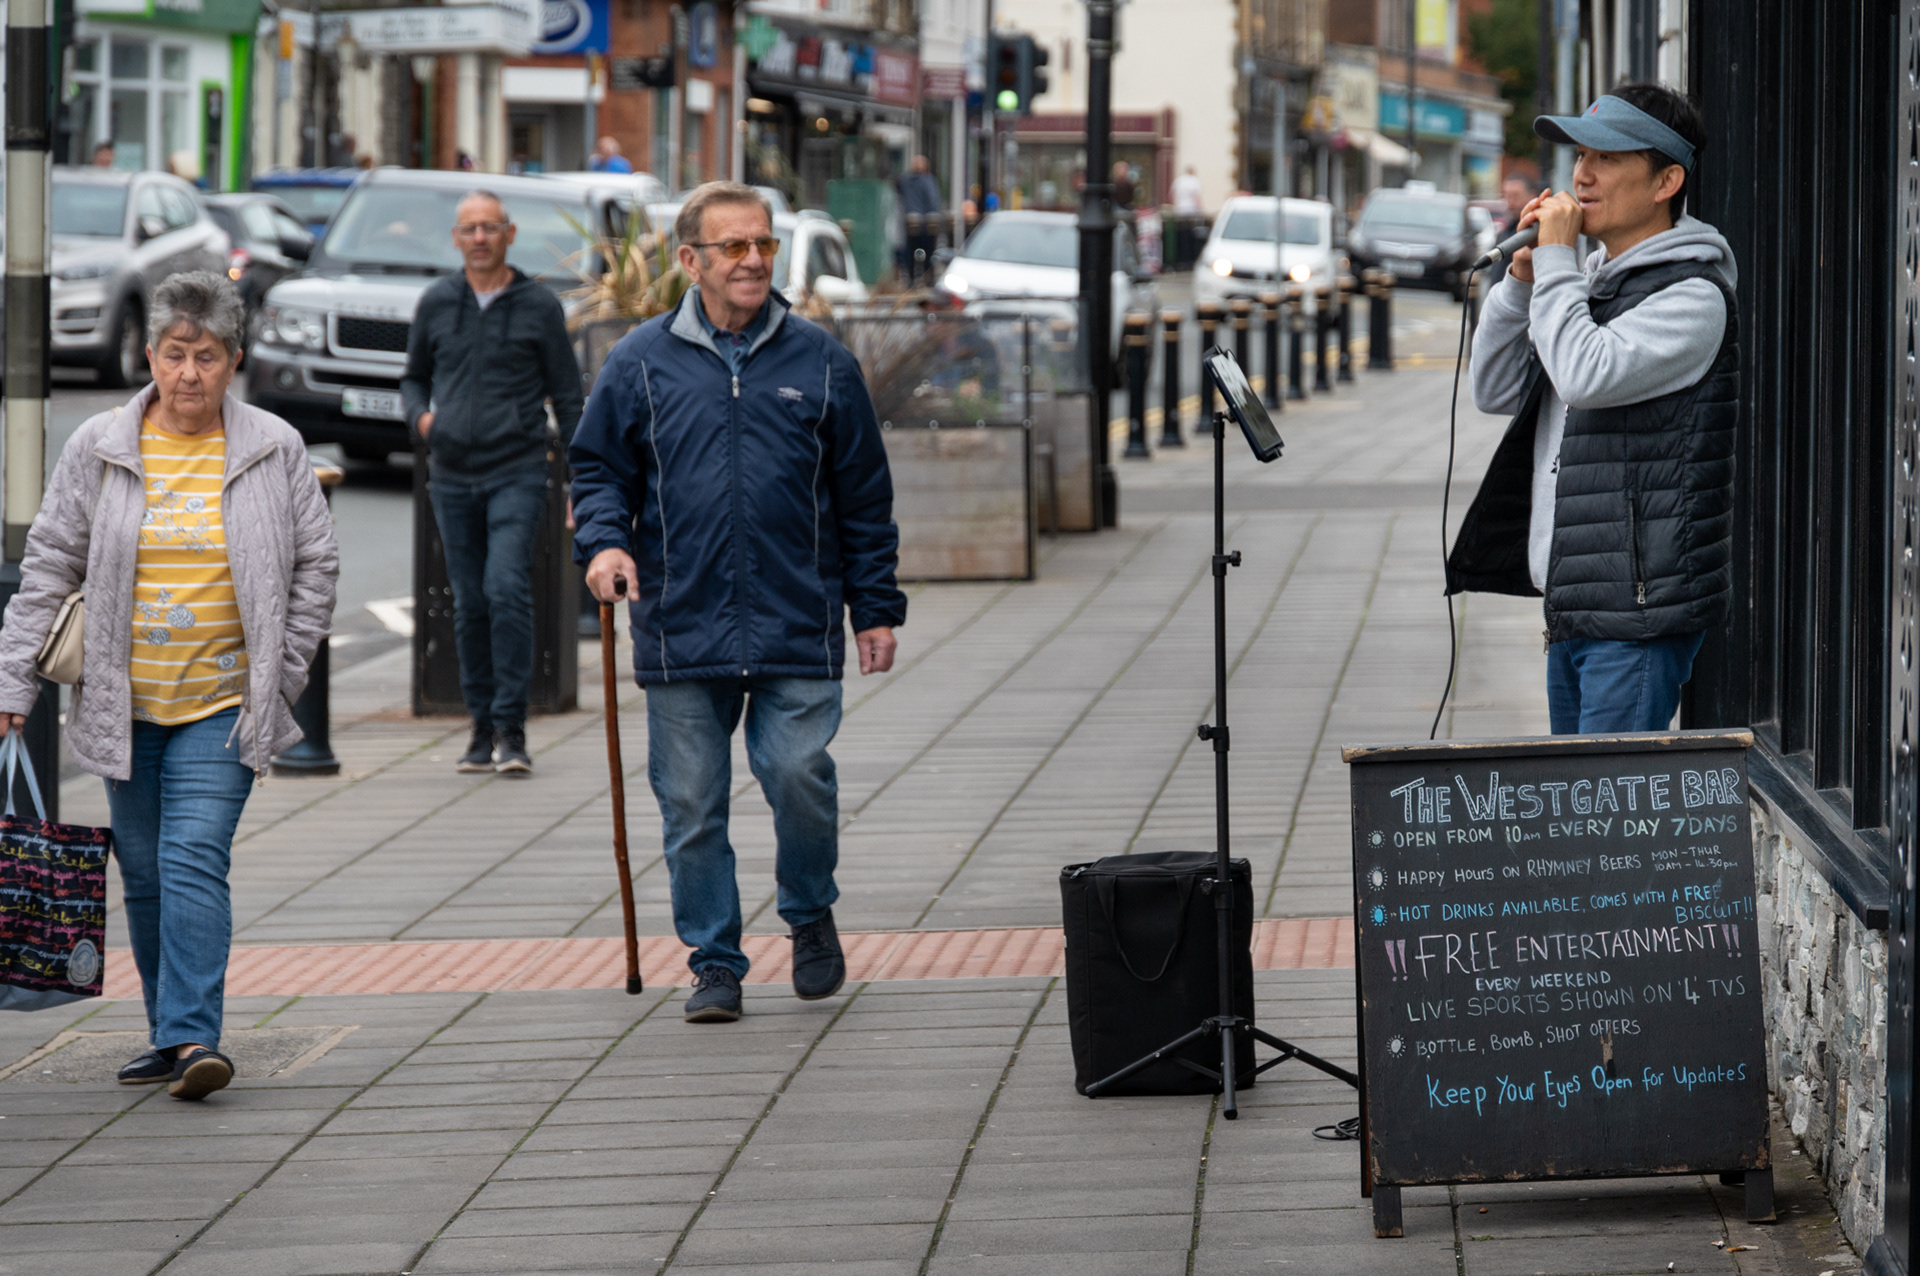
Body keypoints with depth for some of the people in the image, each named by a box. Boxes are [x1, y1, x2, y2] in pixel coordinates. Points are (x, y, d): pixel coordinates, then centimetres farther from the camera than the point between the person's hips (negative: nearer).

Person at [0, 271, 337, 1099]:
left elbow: (315, 564, 8)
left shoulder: (274, 450, -1)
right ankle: (171, 1036, 19)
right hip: (126, 704, 2)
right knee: (145, 875, 8)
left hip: (223, 704, -2)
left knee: (194, 863, -15)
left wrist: (282, 676, 3)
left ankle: (192, 1037, -20)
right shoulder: (98, 449, 1)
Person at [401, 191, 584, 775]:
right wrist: (419, 415, -1)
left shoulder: (539, 305, 2)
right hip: (452, 475, 3)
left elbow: (567, 395, 5)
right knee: (470, 604, 5)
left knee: (507, 589, -17)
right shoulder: (436, 303, 9)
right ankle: (483, 727, 14)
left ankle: (511, 727, -13)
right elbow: (414, 377, 22)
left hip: (517, 473, -3)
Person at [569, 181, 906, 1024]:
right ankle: (715, 963, 15)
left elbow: (864, 497, 11)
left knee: (799, 776, -11)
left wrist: (876, 607, 8)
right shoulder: (641, 364, 5)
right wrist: (603, 540, -9)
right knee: (692, 806, 3)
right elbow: (597, 469, 11)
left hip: (797, 634, -1)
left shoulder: (820, 363, 7)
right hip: (680, 631, 1)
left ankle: (810, 914, 16)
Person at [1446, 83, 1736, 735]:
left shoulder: (1691, 295, -11)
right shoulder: (1592, 282, 17)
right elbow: (1496, 390, 16)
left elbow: (1586, 375, -25)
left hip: (1638, 612, -9)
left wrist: (1555, 258, -14)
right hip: (1571, 607, 9)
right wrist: (1521, 277, 3)